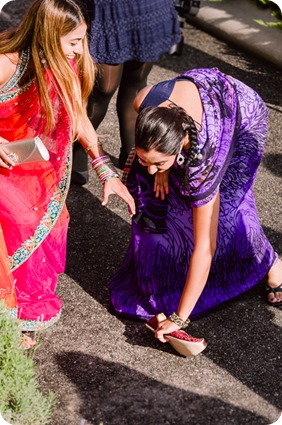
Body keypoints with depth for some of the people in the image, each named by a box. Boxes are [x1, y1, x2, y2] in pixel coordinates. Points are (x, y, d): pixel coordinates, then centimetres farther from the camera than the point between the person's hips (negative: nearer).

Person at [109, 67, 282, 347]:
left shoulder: (203, 160, -44)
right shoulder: (144, 103, -39)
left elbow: (204, 248, -38)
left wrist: (179, 319, -34)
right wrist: (160, 168, -14)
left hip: (243, 119, -5)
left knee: (222, 207, -12)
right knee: (152, 190, -2)